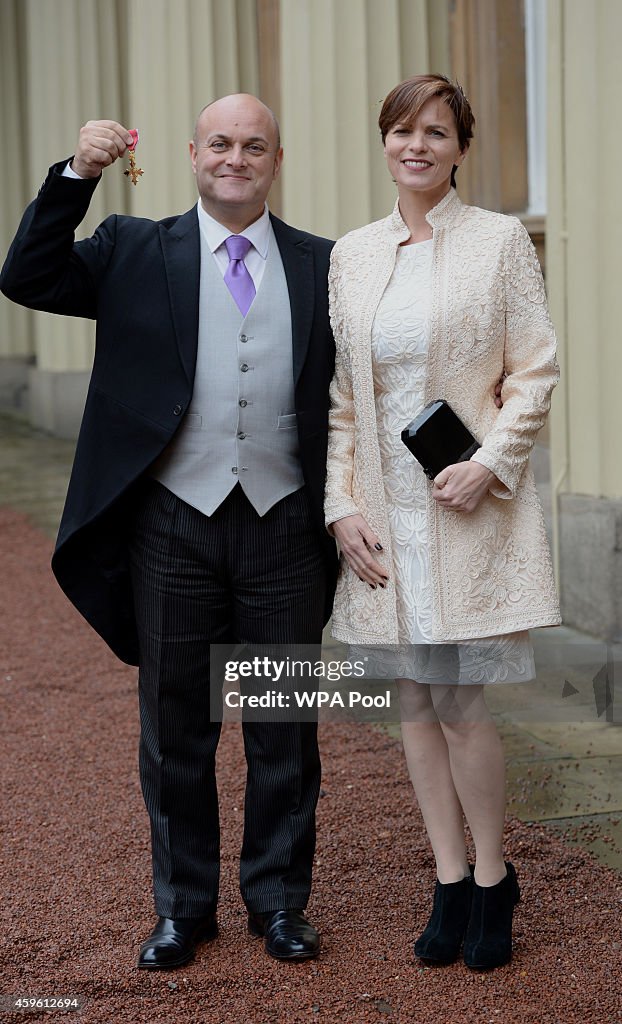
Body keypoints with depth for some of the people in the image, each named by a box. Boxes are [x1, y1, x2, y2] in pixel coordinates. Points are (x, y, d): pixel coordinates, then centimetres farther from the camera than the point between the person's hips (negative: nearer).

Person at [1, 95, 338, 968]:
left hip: (283, 528, 1)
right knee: (175, 727, 10)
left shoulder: (322, 266, 7)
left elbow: (349, 395, 6)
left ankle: (279, 900, 26)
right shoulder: (136, 254, 5)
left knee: (285, 726, 10)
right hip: (173, 528, 0)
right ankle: (182, 905, 26)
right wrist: (77, 174, -15)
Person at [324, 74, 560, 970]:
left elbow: (535, 373, -3)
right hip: (385, 510, 4)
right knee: (416, 699, 8)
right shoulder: (350, 256, 9)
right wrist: (343, 505, 0)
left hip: (469, 504, -4)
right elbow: (337, 394, 9)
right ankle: (451, 881, 20)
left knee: (459, 698, -4)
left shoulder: (500, 240, -1)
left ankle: (493, 878, 16)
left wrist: (490, 464, -16)